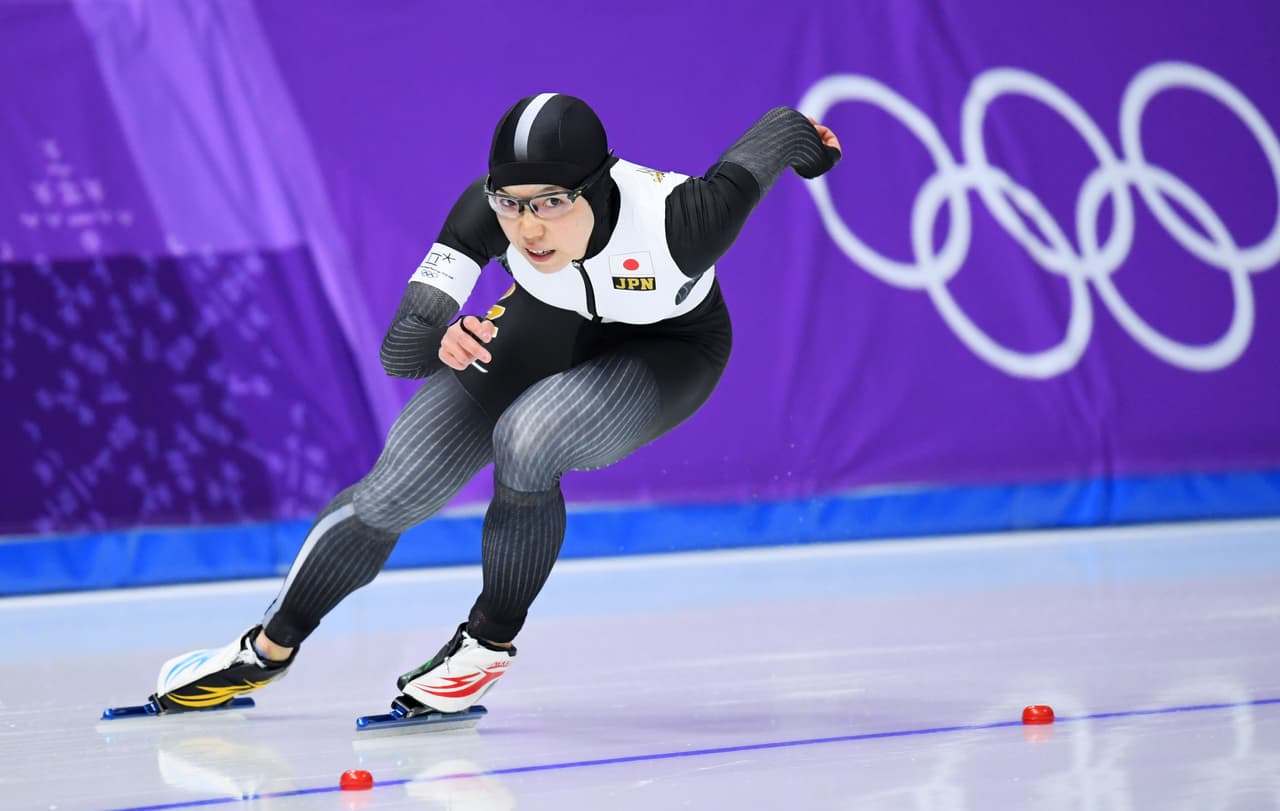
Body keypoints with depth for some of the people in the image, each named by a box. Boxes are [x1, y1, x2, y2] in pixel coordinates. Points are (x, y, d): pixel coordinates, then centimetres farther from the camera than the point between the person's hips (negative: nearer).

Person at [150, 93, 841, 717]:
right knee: (390, 494, -4)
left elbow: (780, 130, -22)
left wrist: (809, 142, 3)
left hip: (667, 352, -3)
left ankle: (490, 644, -9)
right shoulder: (488, 212, -33)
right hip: (548, 331, 3)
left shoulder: (677, 219, -41)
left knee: (526, 440, -32)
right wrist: (441, 341, -55)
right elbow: (399, 353, -31)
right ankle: (270, 649, 20)